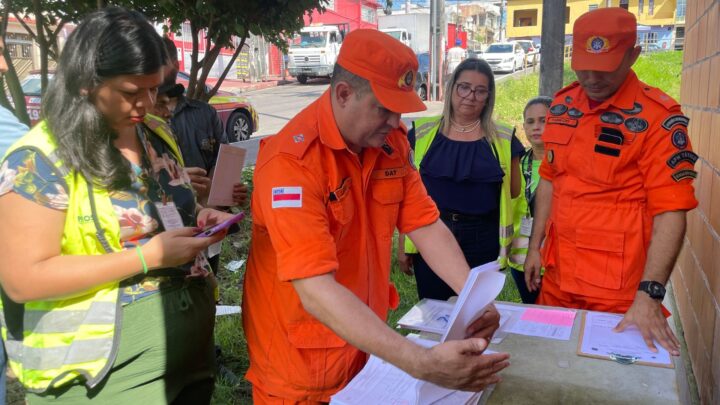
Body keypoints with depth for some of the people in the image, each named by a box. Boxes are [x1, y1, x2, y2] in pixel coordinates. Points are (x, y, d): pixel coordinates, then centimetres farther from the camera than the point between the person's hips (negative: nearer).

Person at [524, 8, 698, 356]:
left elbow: (670, 212, -17)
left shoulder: (658, 117, -14)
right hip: (557, 277, 6)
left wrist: (649, 294, -24)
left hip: (618, 289, -5)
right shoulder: (562, 106, 4)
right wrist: (534, 246, 11)